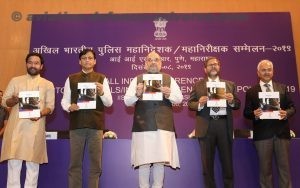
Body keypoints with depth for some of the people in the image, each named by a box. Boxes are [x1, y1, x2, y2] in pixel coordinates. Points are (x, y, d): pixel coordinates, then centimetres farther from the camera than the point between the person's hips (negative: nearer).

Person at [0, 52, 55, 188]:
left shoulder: (48, 84, 10)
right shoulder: (15, 81, 12)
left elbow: (50, 106, 5)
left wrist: (41, 113, -15)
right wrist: (14, 100, -13)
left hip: (35, 127, 0)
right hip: (16, 126, 1)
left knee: (33, 161, 2)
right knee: (13, 160, -1)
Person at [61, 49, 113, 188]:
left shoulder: (102, 78, 7)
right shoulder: (71, 79, 11)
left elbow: (109, 103, 2)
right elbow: (64, 100, 8)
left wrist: (102, 93, -18)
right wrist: (69, 107, -14)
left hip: (95, 125, 0)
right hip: (76, 124, 1)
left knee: (95, 163, 5)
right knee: (75, 162, 6)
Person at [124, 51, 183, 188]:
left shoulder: (169, 79, 13)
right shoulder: (137, 80, 10)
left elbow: (179, 99, 7)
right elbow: (127, 101, 5)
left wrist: (168, 95, -13)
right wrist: (137, 94, -15)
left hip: (163, 124, 1)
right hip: (143, 124, -1)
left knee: (160, 160, 0)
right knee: (143, 161, -1)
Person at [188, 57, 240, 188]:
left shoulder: (230, 84, 13)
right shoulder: (198, 85, 8)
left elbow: (237, 105, 9)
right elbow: (190, 104, 3)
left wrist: (232, 101, -12)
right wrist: (200, 104, -17)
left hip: (224, 125, 1)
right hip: (206, 126, -1)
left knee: (227, 161, 8)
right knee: (207, 162, 8)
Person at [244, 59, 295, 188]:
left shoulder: (282, 88, 10)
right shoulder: (251, 92, 4)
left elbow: (292, 107, 8)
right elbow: (246, 112, 1)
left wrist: (286, 113, -13)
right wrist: (254, 114, -20)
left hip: (281, 133, 2)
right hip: (262, 134, -1)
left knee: (284, 167, 8)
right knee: (265, 168, 8)